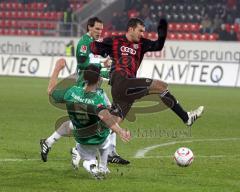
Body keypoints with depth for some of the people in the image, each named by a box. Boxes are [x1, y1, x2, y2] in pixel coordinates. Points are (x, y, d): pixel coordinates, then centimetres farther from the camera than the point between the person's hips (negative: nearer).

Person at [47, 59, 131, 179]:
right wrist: (119, 132, -55)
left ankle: (91, 166, -3)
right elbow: (104, 115, -49)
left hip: (81, 141, 2)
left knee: (88, 160, 30)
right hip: (100, 139, -2)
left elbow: (51, 90, -3)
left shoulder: (72, 92, -19)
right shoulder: (97, 97, -31)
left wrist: (57, 68, 4)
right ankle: (103, 167, 36)